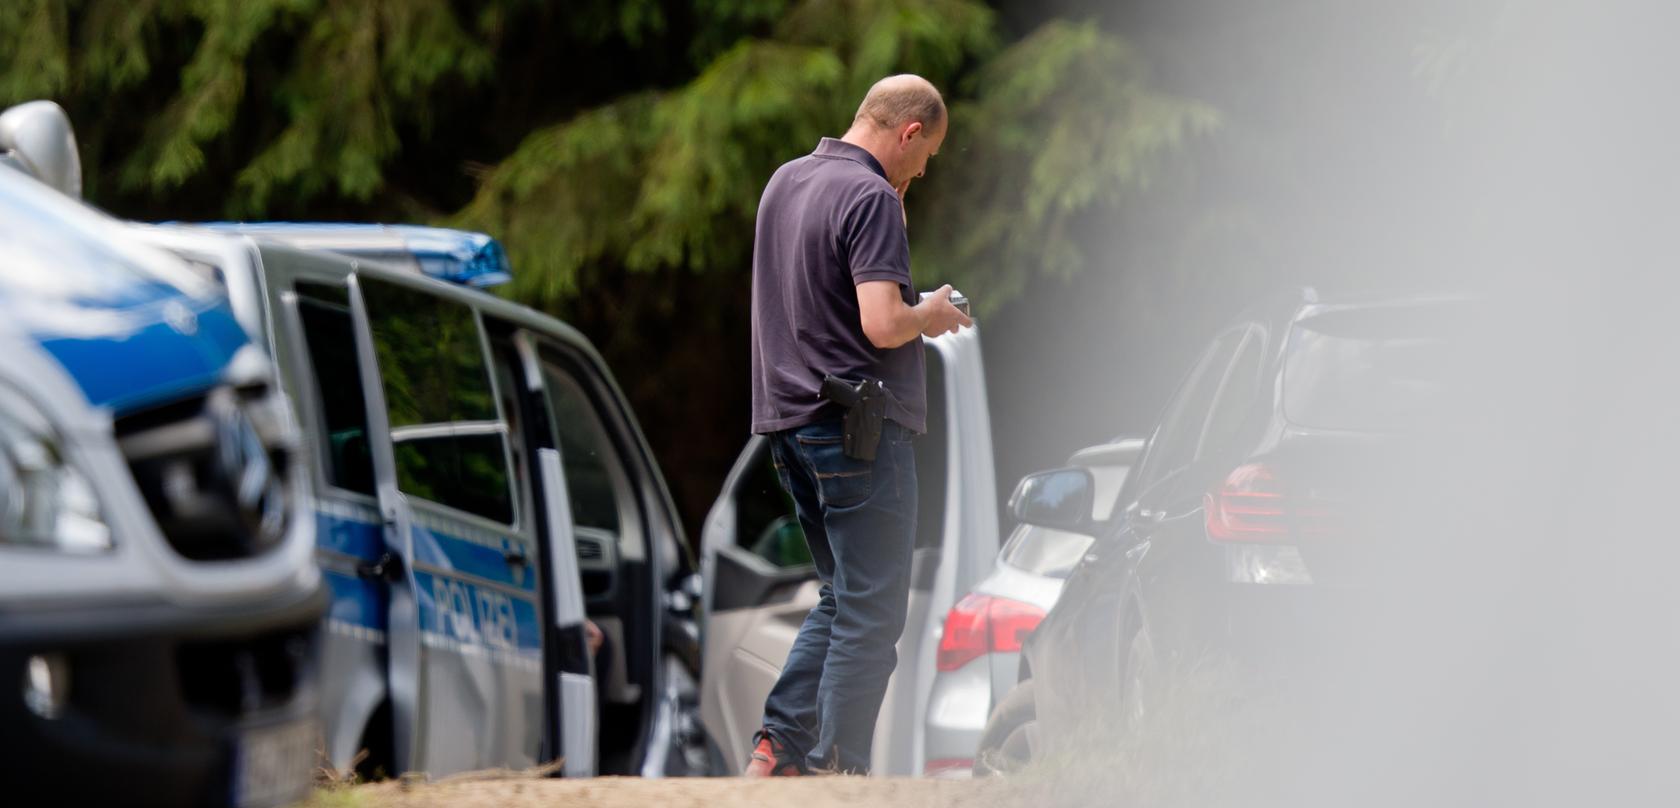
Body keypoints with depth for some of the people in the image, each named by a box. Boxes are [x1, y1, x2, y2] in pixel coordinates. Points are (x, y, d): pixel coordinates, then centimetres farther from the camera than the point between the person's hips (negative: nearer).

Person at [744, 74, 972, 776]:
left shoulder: (784, 182, 13)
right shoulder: (870, 197, -15)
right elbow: (882, 323, -23)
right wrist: (930, 314, -4)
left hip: (791, 421, 9)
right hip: (859, 427, -9)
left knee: (842, 598, 17)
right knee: (871, 613, -2)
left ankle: (780, 744, 9)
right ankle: (838, 771, -3)